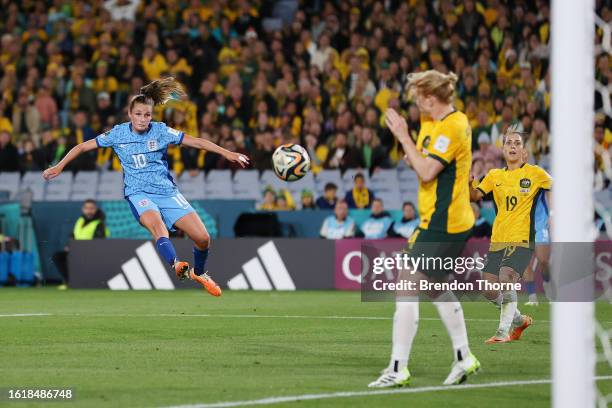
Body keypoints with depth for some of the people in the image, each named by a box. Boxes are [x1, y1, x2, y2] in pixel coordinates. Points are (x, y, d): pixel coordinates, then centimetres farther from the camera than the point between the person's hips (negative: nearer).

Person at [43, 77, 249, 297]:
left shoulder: (160, 131, 1)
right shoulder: (118, 134, 1)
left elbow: (196, 142, 0)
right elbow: (83, 146, 9)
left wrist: (227, 153, -6)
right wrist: (59, 167, 6)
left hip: (167, 190, 2)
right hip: (139, 193, -2)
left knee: (202, 238, -8)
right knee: (156, 223, -37)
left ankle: (198, 273, 23)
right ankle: (176, 267, -61)